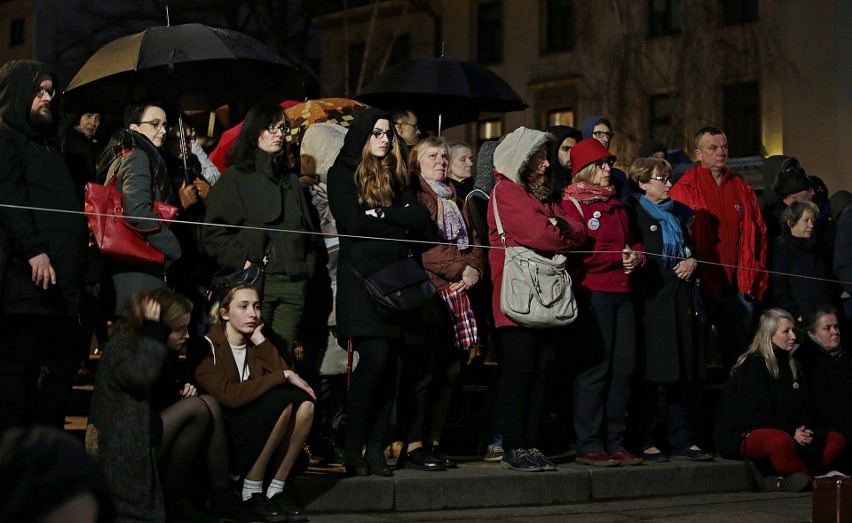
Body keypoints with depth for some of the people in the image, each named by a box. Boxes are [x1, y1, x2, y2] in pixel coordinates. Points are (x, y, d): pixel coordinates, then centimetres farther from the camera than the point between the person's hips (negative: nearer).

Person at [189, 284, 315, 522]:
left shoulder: (254, 346, 11)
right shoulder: (205, 347, -9)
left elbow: (288, 374, -6)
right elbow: (229, 395, -25)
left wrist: (260, 340, -6)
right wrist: (284, 376, -22)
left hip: (256, 436, 6)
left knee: (304, 402, -18)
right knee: (281, 400, -27)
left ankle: (276, 490, -13)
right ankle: (251, 492, -18)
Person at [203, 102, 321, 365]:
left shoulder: (291, 180, 22)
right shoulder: (236, 177, 4)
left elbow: (308, 230, 26)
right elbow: (213, 232, -3)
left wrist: (308, 266, 12)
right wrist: (242, 261, -13)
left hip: (292, 282, 5)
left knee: (283, 356, 1)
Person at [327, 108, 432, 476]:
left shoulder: (398, 176, 20)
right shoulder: (342, 174, 4)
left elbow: (422, 221, 7)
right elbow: (351, 223, -10)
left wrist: (382, 214, -5)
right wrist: (400, 222, -1)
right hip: (360, 276, -5)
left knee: (389, 365, -1)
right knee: (375, 357, -17)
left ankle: (376, 449, 3)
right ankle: (353, 448, -10)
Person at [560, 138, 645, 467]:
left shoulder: (615, 204, 22)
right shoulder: (572, 203, -2)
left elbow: (631, 242, 26)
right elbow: (577, 251, -13)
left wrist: (637, 256, 3)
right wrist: (619, 257, -12)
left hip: (621, 292, 8)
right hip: (592, 294, -8)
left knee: (623, 368, 5)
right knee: (595, 368, -8)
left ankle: (614, 443, 11)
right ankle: (589, 445, -4)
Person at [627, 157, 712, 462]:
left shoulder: (676, 214, 21)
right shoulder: (634, 213, -3)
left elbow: (691, 248, 27)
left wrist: (692, 261, 8)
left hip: (680, 299, 7)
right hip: (650, 301, -7)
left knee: (685, 374, 5)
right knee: (650, 373, -6)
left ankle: (682, 440, 11)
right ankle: (645, 442, 1)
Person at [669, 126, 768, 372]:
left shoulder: (742, 190, 13)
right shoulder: (683, 190, -2)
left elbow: (759, 234, 14)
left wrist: (757, 277, 9)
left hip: (738, 287, 4)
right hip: (700, 285, -4)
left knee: (740, 354, 10)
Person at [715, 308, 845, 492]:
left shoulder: (791, 365, 15)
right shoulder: (753, 365, -10)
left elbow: (804, 408, 16)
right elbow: (753, 416, -17)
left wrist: (803, 429, -6)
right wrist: (791, 432, -19)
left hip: (788, 433, 9)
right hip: (744, 436, -9)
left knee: (836, 440, -8)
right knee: (781, 441, -42)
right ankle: (808, 480, -17)